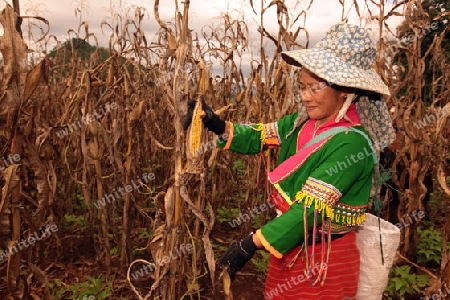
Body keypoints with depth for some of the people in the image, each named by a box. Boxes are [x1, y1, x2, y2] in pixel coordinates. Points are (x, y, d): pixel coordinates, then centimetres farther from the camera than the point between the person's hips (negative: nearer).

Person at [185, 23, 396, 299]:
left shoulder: (351, 144, -26)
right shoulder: (303, 122, -4)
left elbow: (310, 208, -29)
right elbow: (258, 137, 1)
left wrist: (251, 245, -29)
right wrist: (218, 126, -16)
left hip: (324, 258, -6)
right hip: (290, 243, 7)